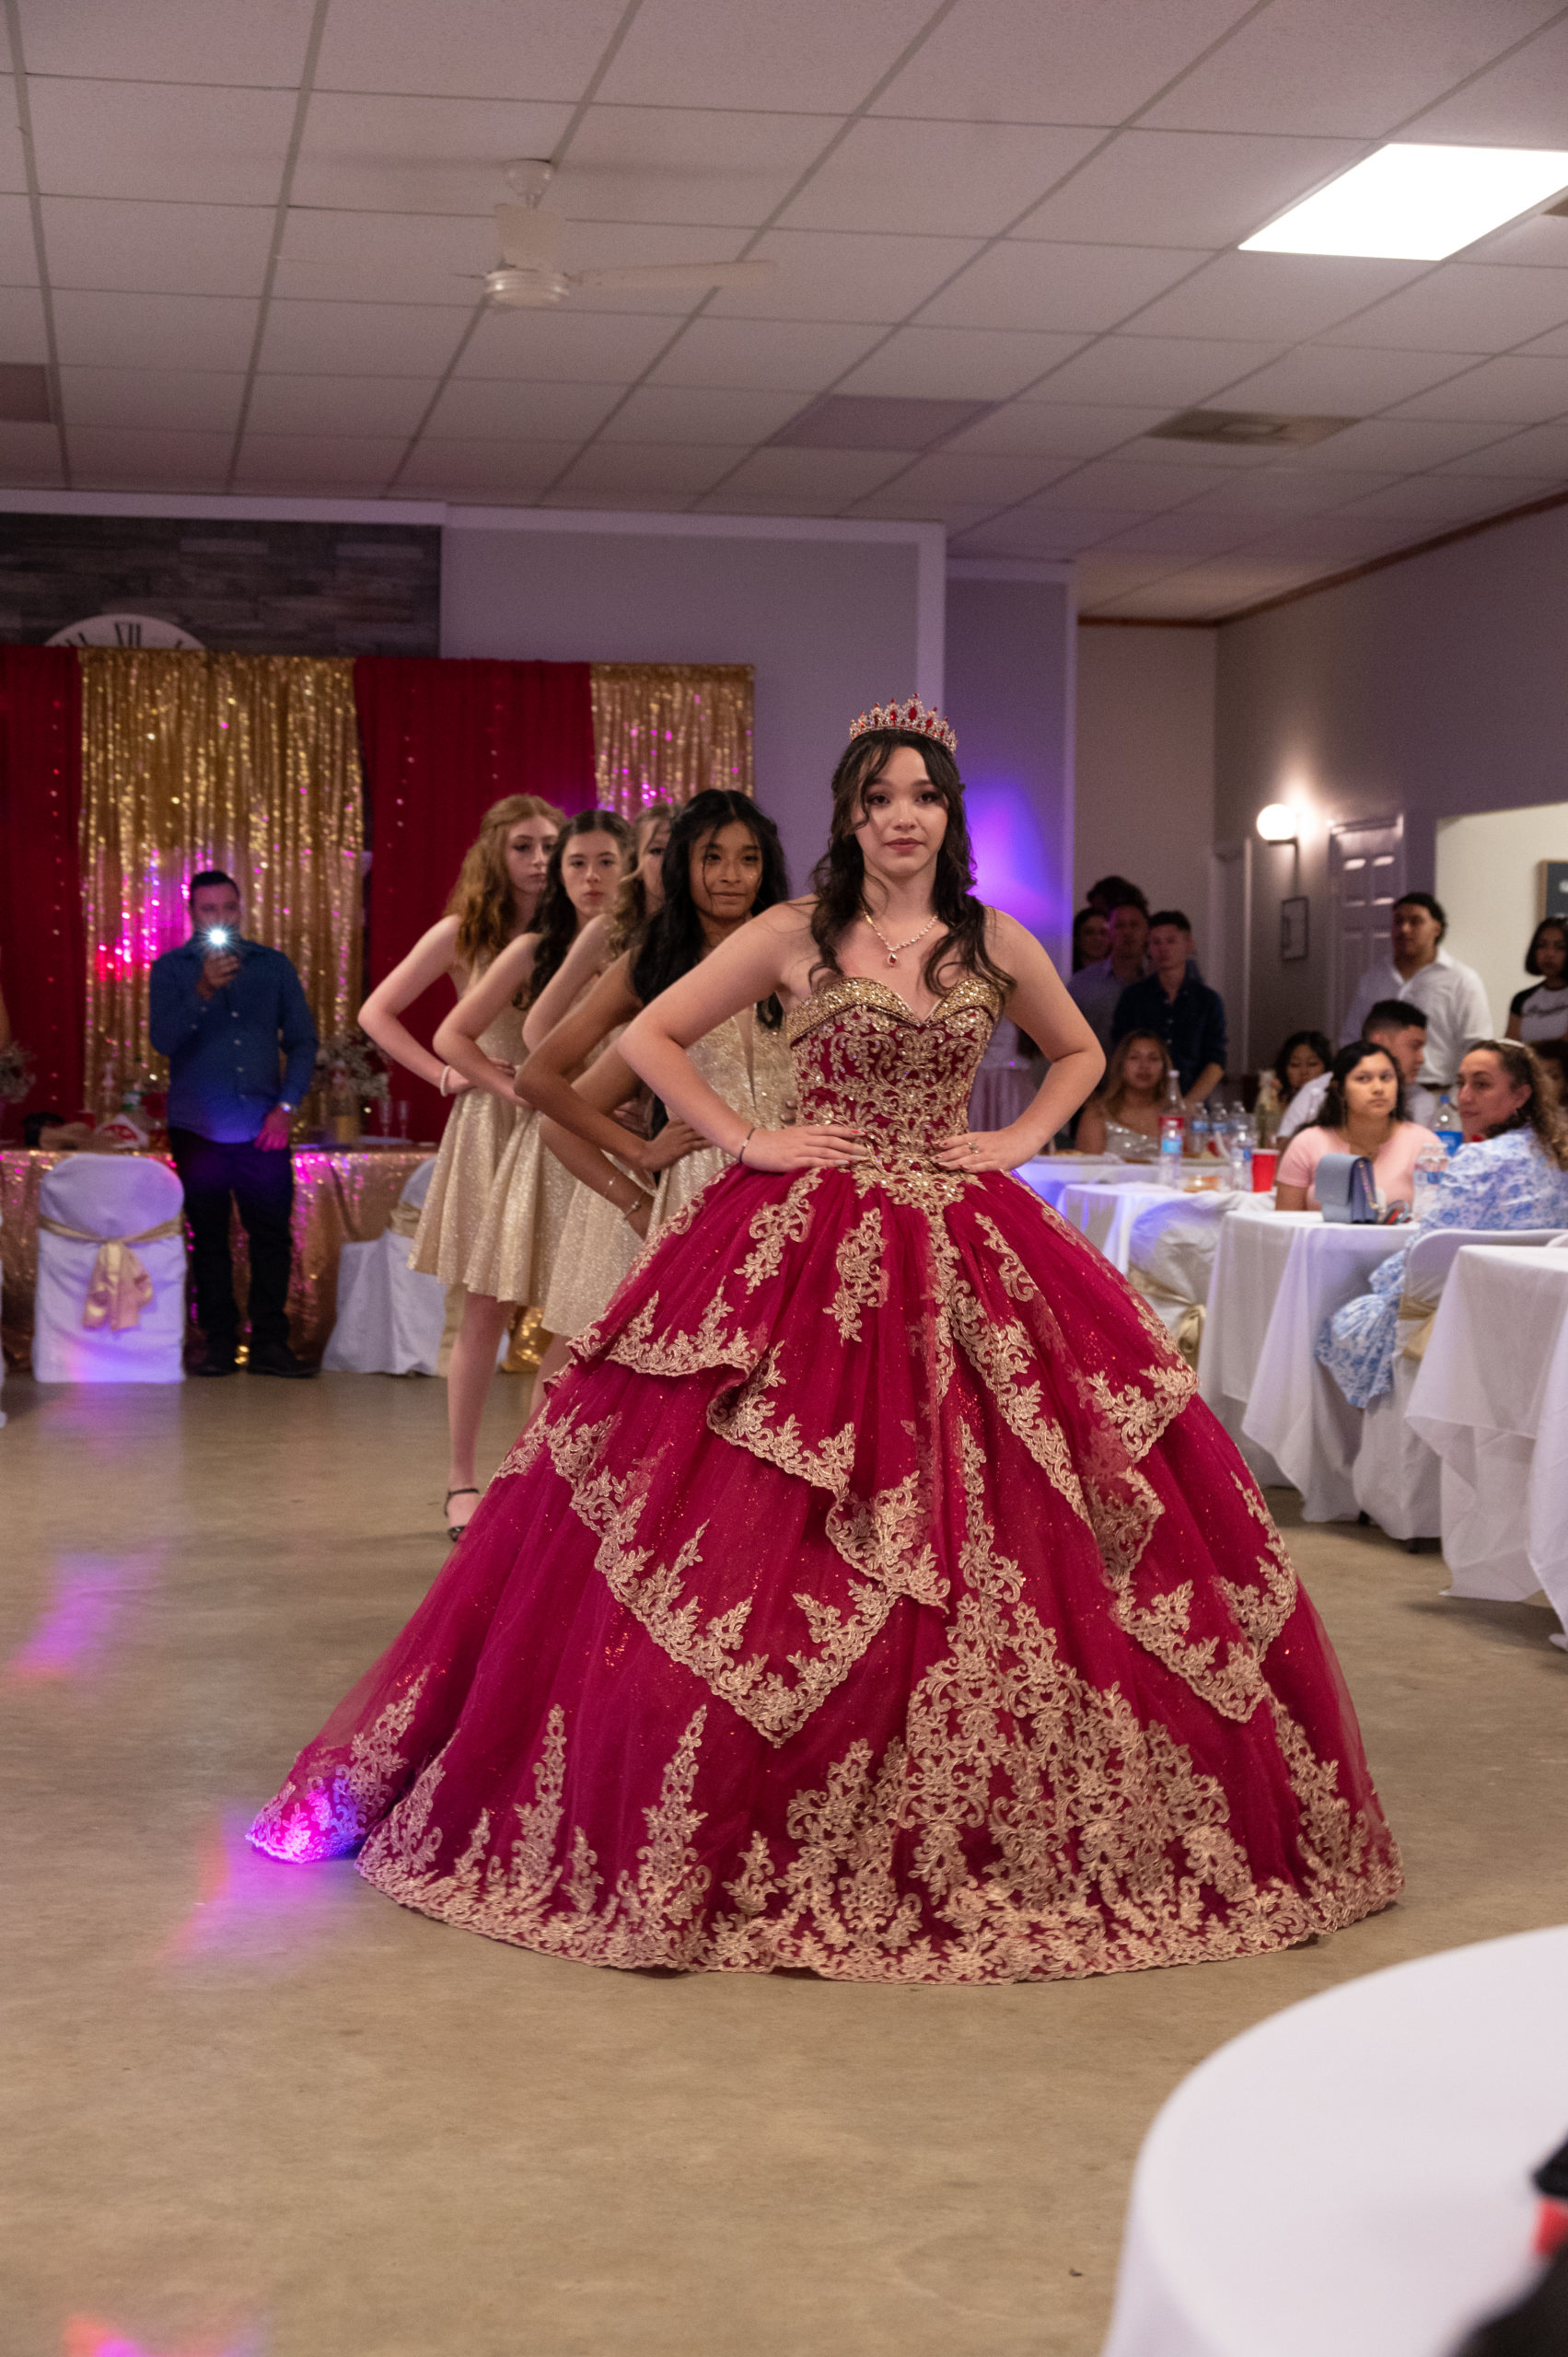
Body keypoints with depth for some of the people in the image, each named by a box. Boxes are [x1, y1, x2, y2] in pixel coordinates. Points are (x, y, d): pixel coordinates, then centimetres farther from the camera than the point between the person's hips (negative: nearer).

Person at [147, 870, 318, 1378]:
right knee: (209, 1238, 4)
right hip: (198, 1127, -1)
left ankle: (270, 1342, 4)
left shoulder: (272, 965, 9)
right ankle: (219, 1343, 10)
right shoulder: (170, 969, 4)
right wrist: (203, 993, -22)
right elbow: (164, 1040, -8)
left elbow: (302, 1039, 10)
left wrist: (285, 1106, 0)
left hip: (262, 1127, 1)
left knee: (272, 1235, -3)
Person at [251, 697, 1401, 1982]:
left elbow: (1082, 1054, 23)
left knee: (992, 1537, 0)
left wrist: (1021, 1138, 7)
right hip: (805, 1250, -2)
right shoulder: (795, 935, 1)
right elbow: (649, 1035, 4)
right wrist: (747, 1139, -4)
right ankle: (743, 1826, 8)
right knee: (759, 1535, -5)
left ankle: (1007, 1832, 14)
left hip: (966, 1258, 2)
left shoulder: (997, 945, 8)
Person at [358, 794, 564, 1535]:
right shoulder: (462, 934, 4)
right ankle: (461, 1479, 7)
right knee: (485, 1312, -1)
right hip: (490, 1123, -2)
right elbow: (377, 1013, 9)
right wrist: (443, 1074, 1)